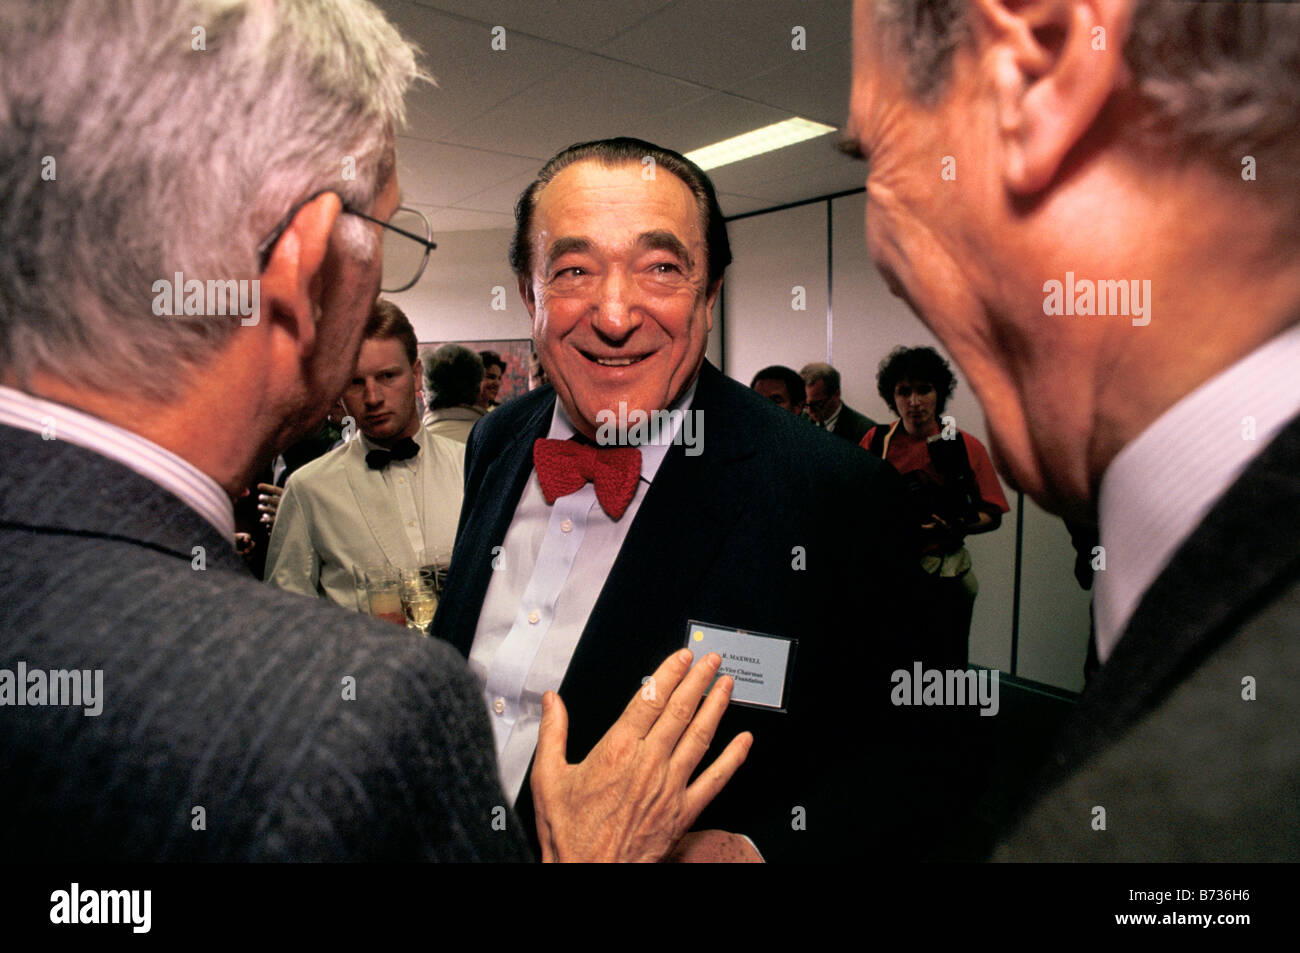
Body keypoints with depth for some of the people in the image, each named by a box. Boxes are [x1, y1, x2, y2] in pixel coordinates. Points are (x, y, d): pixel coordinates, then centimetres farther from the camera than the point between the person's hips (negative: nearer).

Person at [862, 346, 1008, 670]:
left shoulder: (966, 447, 2)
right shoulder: (876, 440, 4)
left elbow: (992, 516, 4)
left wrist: (951, 527, -14)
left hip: (945, 574, 0)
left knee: (945, 666, 5)